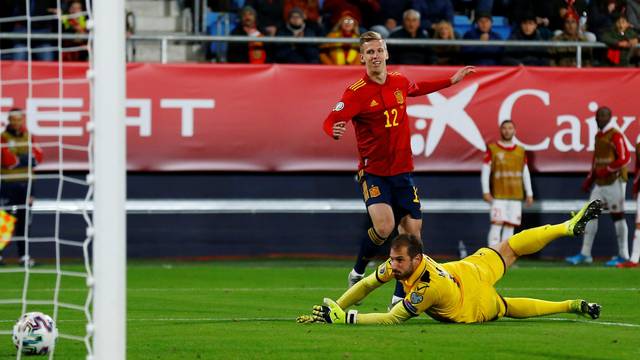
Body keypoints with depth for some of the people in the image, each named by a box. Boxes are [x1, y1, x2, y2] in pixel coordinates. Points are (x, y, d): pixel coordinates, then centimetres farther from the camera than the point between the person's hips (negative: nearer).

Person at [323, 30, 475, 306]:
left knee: (412, 231, 1)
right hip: (373, 173, -5)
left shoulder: (400, 82, 4)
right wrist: (335, 131, -45)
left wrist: (451, 81, 33)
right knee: (384, 226, -24)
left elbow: (418, 88, 28)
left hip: (402, 171, 5)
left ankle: (400, 298, 12)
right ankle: (358, 273, 4)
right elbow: (330, 121, -22)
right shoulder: (356, 92, -13)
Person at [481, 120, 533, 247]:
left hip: (516, 196, 4)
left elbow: (526, 174, 17)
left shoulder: (521, 151, 13)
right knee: (497, 224, -13)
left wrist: (529, 194, 12)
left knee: (510, 227, 2)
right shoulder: (492, 149, 3)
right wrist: (486, 192, -8)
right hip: (498, 196, -4)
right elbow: (485, 171, 1)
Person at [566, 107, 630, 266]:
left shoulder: (616, 136, -11)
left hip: (614, 182, -9)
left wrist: (607, 170, -17)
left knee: (617, 216, -3)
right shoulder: (598, 136, 16)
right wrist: (589, 179, 20)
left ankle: (623, 255, 3)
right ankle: (585, 254, 8)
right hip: (600, 183, 9)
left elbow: (624, 158, -19)